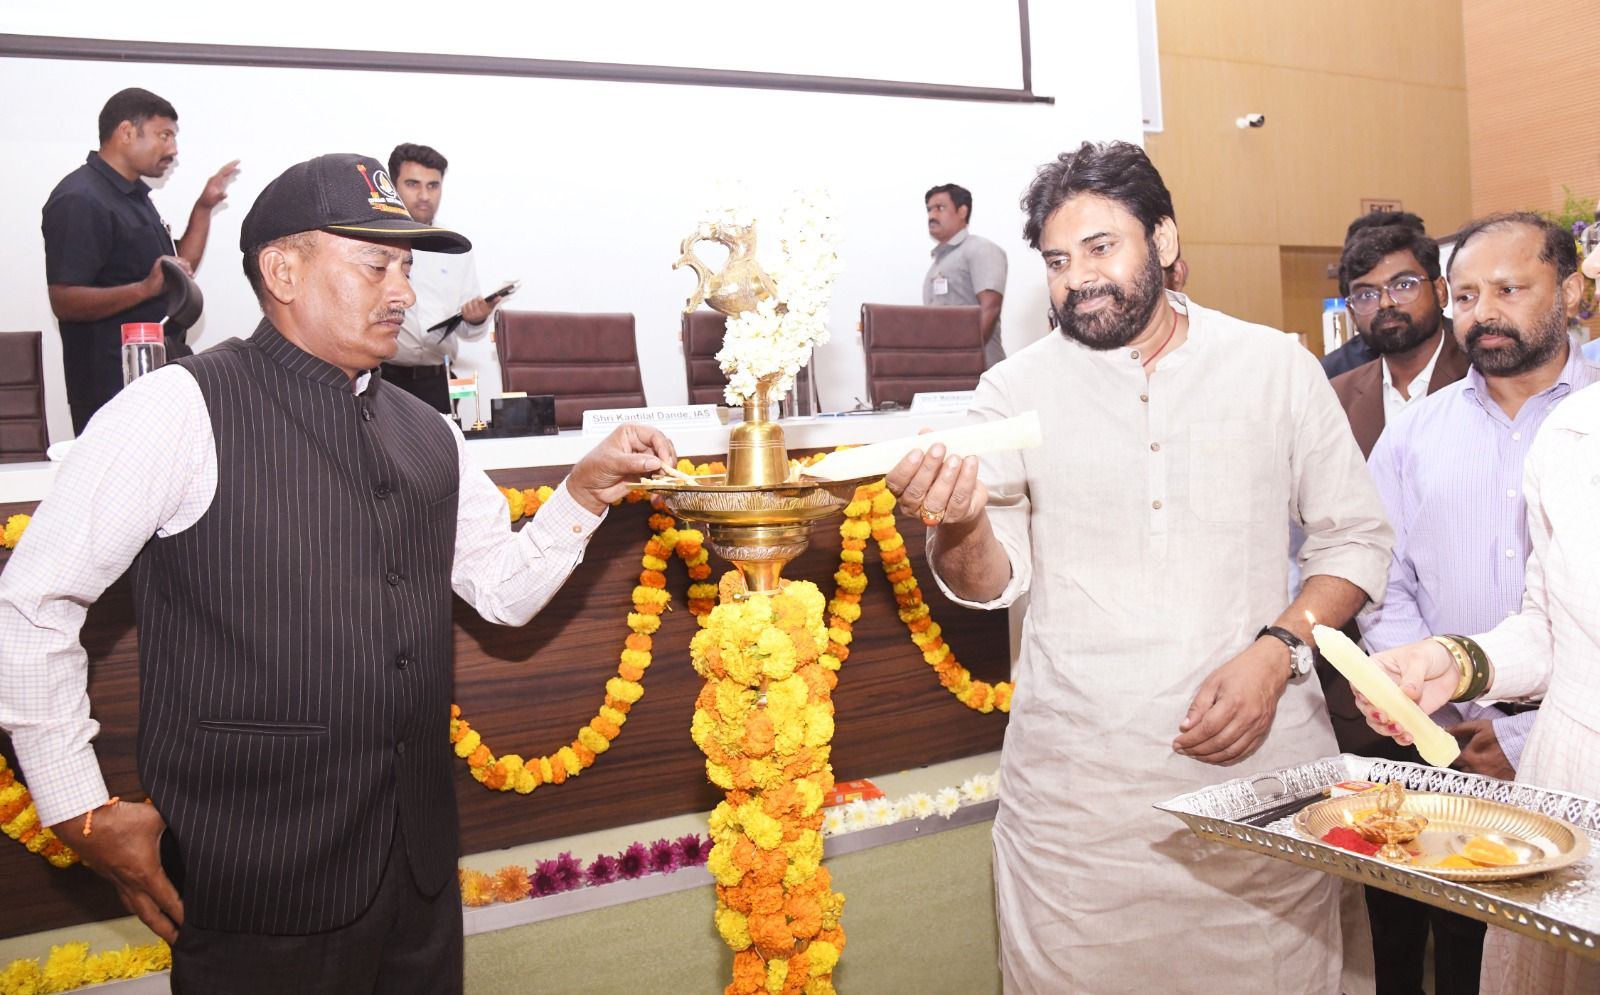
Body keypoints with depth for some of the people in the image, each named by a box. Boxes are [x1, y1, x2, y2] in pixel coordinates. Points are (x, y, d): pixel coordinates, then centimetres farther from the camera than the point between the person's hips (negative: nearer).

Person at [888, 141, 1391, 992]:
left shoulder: (1276, 366, 3)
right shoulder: (1016, 390, 1)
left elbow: (1354, 538, 6)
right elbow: (994, 581, -2)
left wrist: (1277, 651, -10)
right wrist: (957, 526, -24)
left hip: (1261, 761, 1)